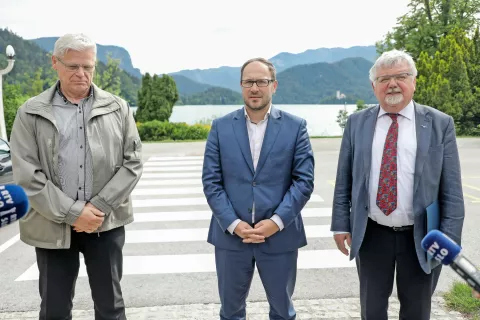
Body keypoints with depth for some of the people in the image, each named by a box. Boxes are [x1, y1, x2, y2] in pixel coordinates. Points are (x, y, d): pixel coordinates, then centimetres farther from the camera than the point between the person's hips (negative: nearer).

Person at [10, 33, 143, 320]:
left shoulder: (118, 108, 4)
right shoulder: (31, 114, 0)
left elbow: (133, 162, 0)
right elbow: (27, 175, -6)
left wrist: (99, 206, -10)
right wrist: (72, 213, -13)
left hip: (107, 223, 1)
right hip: (53, 226, 0)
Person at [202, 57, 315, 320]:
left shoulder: (295, 127, 0)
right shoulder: (221, 127, 2)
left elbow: (304, 180, -5)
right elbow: (211, 181, -2)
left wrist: (277, 221, -15)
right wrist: (233, 224, -12)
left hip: (280, 236, 0)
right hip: (231, 235, 1)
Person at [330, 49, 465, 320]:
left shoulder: (440, 124, -4)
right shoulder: (357, 123, 0)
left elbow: (451, 190, -5)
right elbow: (344, 180, 3)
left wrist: (449, 239, -9)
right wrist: (341, 225, -1)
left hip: (421, 238, -1)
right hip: (371, 235, 1)